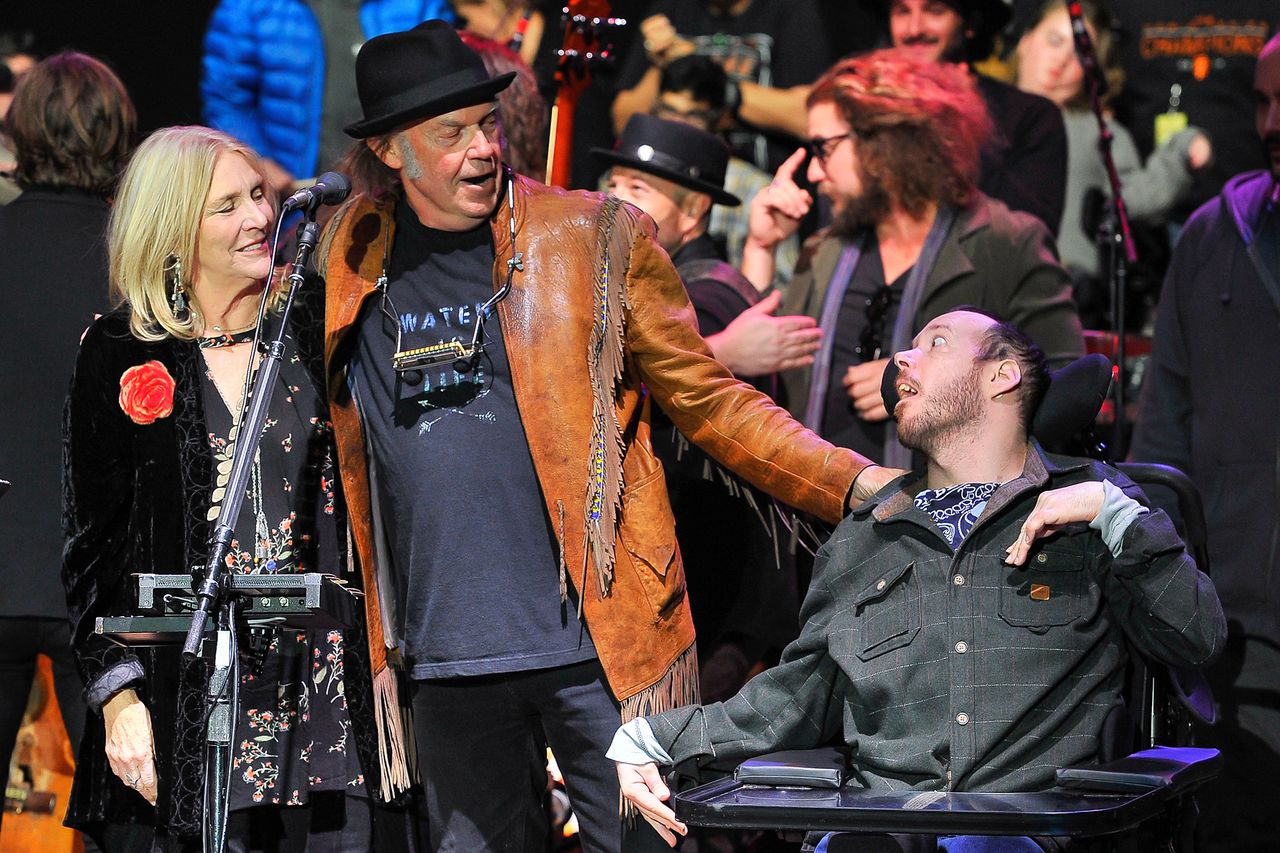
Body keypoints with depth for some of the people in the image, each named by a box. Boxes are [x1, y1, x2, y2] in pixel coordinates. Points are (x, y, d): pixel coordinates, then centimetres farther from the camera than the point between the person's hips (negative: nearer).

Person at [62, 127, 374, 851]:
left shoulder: (314, 343, 8)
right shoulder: (123, 355, 3)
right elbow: (91, 542, 4)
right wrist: (117, 694, -5)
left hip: (320, 691, 2)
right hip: (178, 692, -1)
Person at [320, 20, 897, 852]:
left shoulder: (597, 238, 3)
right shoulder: (349, 265, 9)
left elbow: (706, 401, 5)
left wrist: (852, 483, -5)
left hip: (603, 648, -2)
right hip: (451, 665, 3)